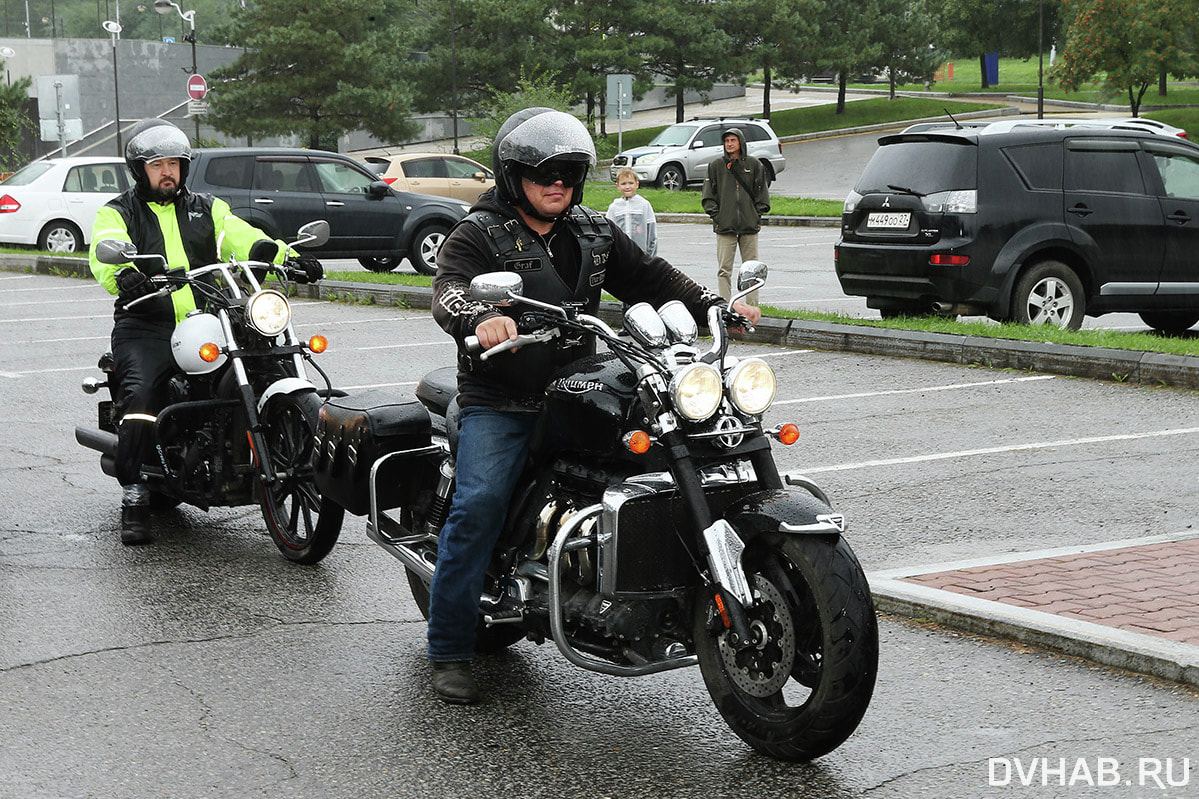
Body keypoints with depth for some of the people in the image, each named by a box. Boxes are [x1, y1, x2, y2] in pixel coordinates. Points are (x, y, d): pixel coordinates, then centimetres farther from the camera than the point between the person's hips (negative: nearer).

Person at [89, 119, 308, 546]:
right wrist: (123, 275, -36)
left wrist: (285, 256, -17)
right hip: (145, 328, -3)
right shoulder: (118, 212, 11)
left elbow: (242, 237, 5)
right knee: (141, 394, -28)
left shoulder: (207, 208, 21)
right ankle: (133, 497, -26)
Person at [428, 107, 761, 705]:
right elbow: (449, 290, -21)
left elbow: (652, 278, 16)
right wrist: (480, 319, -44)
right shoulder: (479, 234, -3)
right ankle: (448, 651, -10)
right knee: (478, 508, -19)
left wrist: (715, 307, 0)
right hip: (498, 403, -5)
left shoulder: (595, 234, 15)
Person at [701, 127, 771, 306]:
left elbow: (762, 191, 11)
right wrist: (715, 214, -4)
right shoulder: (716, 165, 7)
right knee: (724, 269, -4)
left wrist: (758, 212, 1)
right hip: (724, 225, -1)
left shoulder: (754, 164, 8)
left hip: (750, 224, 1)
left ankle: (752, 306, 9)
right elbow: (709, 194, 8)